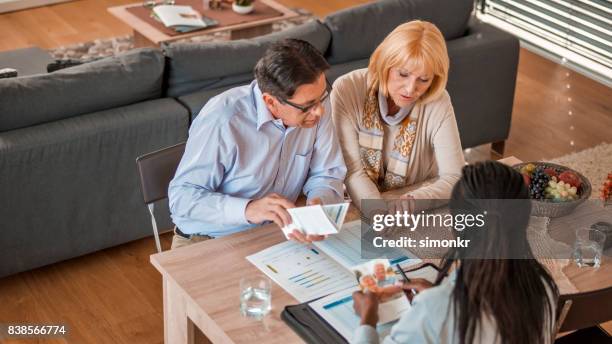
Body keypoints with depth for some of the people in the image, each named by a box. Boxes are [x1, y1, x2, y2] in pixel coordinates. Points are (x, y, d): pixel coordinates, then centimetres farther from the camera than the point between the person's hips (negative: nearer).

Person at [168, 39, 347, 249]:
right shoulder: (222, 120, -26)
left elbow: (328, 174, 0)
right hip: (209, 241, -3)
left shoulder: (315, 105, -10)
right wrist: (247, 209, -37)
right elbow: (182, 197, -23)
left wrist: (318, 205, -23)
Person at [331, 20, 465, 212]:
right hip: (355, 213, -1)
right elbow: (352, 171, -18)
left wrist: (412, 201, -28)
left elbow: (454, 178, -11)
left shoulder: (438, 104, -14)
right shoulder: (347, 90, -17)